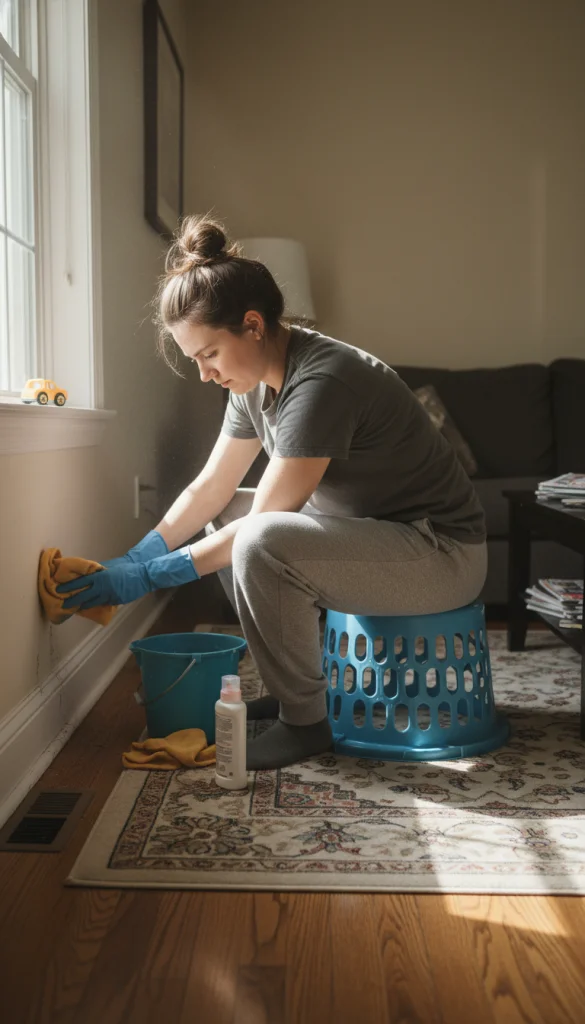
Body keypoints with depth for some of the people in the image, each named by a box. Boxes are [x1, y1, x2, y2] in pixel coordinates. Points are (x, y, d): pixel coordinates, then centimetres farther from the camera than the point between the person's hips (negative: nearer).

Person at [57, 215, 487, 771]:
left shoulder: (321, 382, -26)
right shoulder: (257, 381, 2)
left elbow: (264, 524, -24)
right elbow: (210, 489, 7)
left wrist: (149, 576, -18)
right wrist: (132, 558, -2)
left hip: (443, 555, -9)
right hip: (369, 533, 9)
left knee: (261, 542, -30)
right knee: (224, 517, 11)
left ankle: (304, 720, -9)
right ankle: (289, 686, 15)